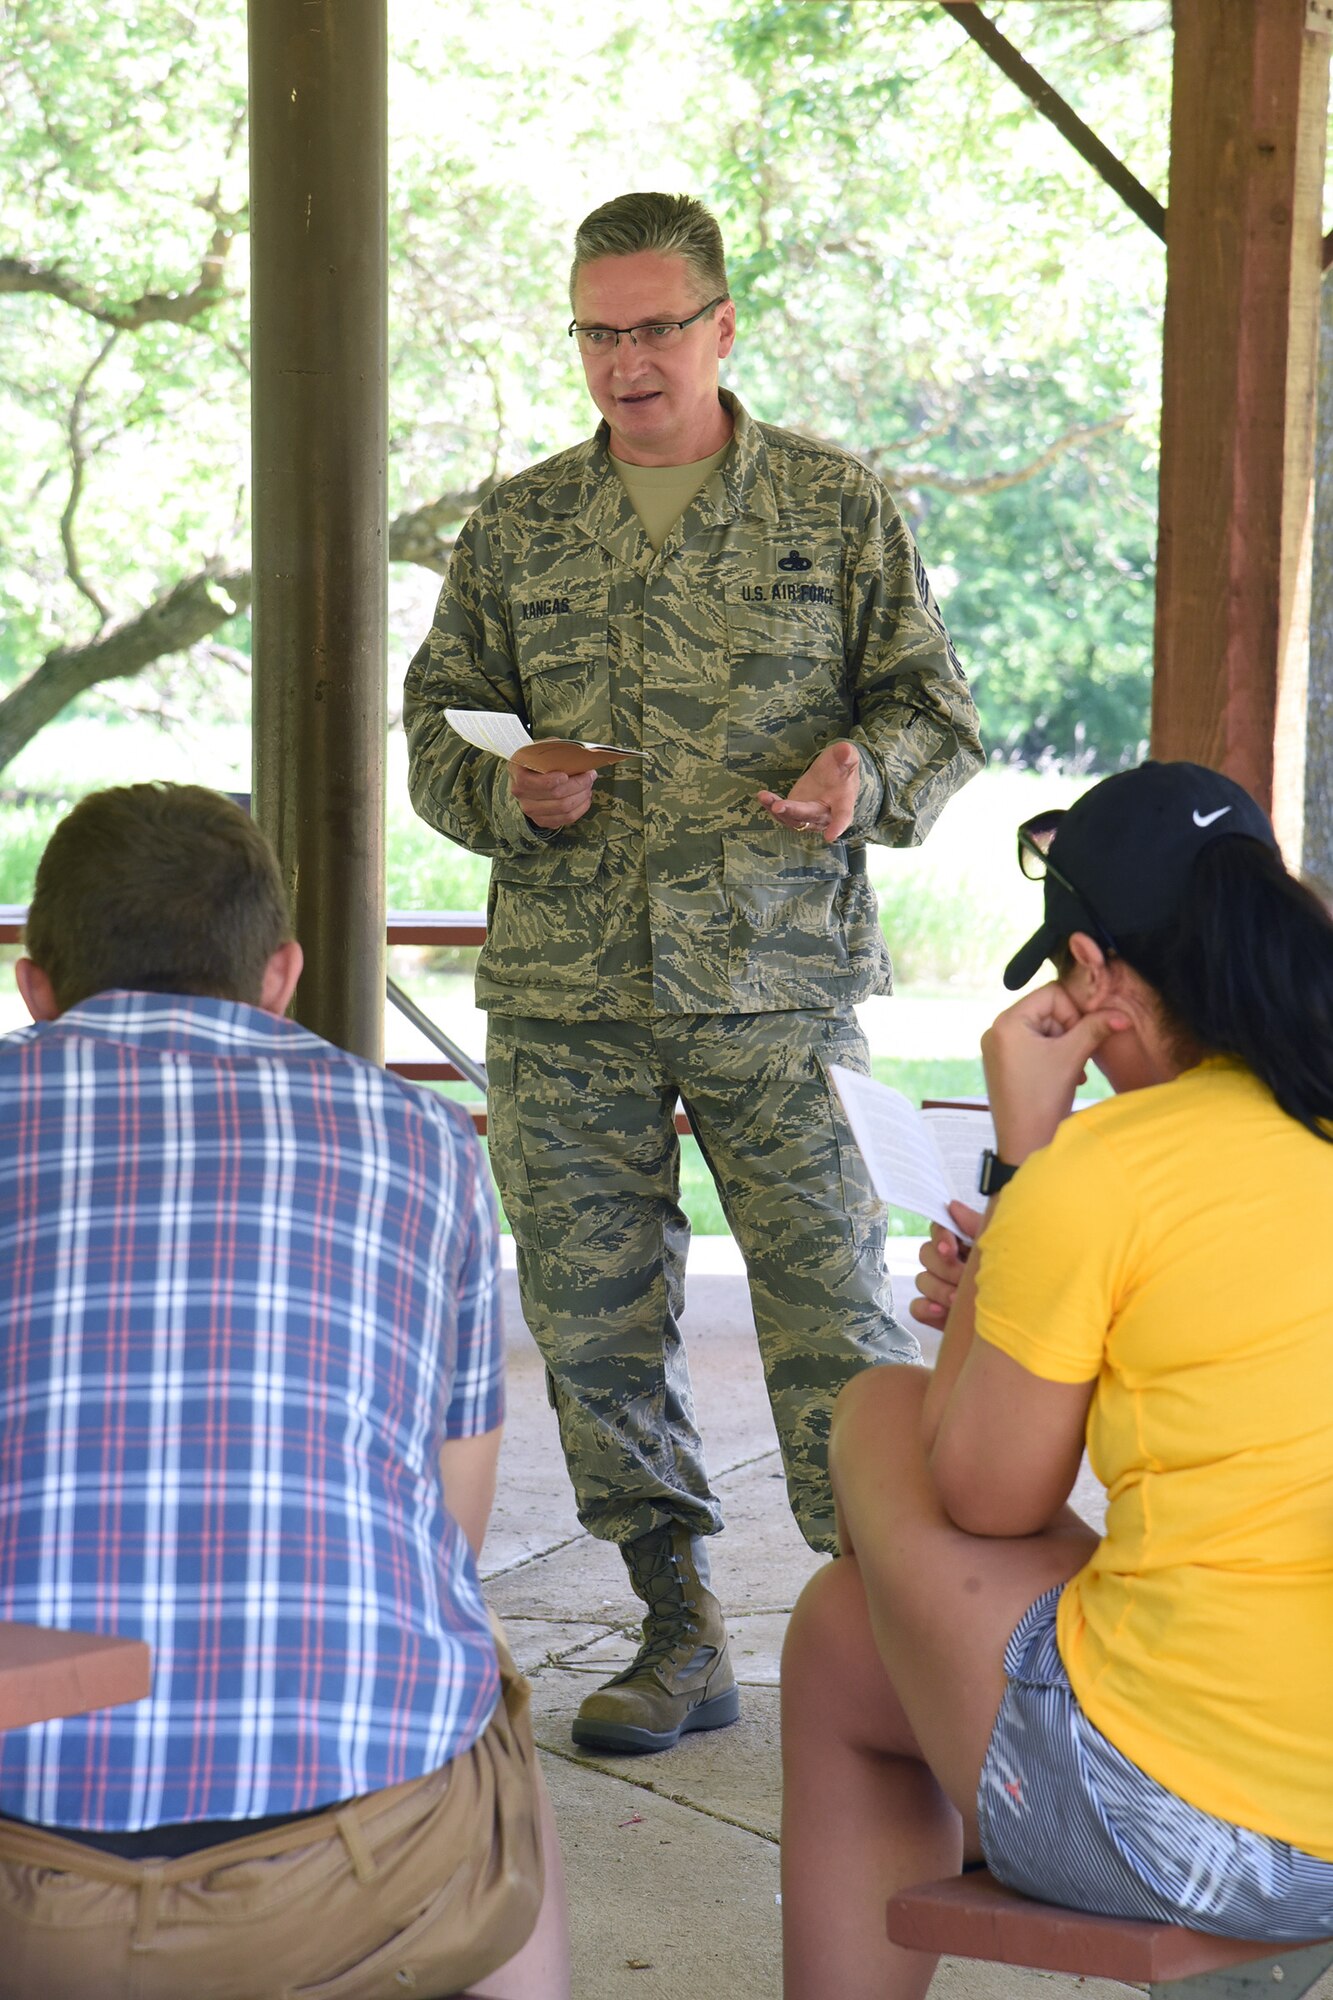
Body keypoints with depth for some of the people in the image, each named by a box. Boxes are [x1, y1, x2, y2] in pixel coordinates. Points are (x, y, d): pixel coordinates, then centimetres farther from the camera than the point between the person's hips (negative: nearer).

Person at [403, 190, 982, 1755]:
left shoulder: (838, 508, 7)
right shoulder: (515, 528, 12)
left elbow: (938, 711, 8)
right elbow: (436, 725, 16)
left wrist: (868, 774, -14)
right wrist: (511, 793, -6)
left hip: (776, 982, -3)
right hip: (565, 998, 3)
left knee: (835, 1319, -6)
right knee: (597, 1329, 6)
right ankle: (680, 1635, 19)